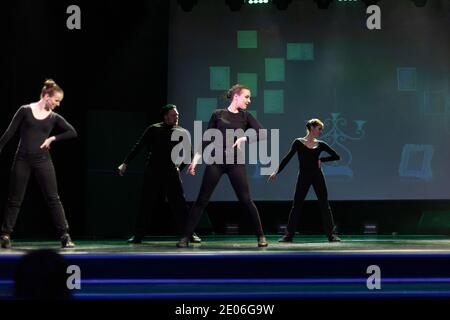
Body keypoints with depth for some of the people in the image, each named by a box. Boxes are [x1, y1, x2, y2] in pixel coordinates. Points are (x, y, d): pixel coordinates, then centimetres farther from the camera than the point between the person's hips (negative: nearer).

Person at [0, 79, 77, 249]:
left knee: (53, 198, -2)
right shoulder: (25, 110, -1)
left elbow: (72, 132, 5)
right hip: (22, 160, -1)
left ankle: (65, 236, -1)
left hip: (42, 160, 1)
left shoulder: (54, 117, 5)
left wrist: (52, 139, -2)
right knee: (14, 199, 4)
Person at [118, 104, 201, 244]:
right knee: (146, 205, 2)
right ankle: (138, 236, 10)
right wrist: (125, 163, -1)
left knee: (180, 204, -5)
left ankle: (189, 234, 1)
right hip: (152, 174, -1)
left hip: (171, 174, 1)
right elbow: (138, 147, 2)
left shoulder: (182, 133, 6)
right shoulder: (154, 130, 2)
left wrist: (179, 168, 6)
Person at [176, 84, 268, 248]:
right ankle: (185, 237, -2)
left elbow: (261, 134, -3)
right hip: (216, 161, -1)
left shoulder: (246, 116, 9)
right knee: (202, 200, -3)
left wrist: (243, 138, -13)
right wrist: (195, 160, 0)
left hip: (236, 162, 1)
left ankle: (261, 236, 8)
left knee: (246, 200, -4)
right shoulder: (218, 114, 5)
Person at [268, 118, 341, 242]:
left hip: (317, 176, 2)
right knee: (296, 205, 0)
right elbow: (287, 158, -4)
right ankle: (288, 235, 7)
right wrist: (277, 172, -10)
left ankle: (331, 234, 6)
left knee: (324, 204, 1)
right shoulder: (298, 142, -1)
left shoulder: (320, 144, 6)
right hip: (303, 177, -2)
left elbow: (336, 156, 8)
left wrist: (321, 160, -2)